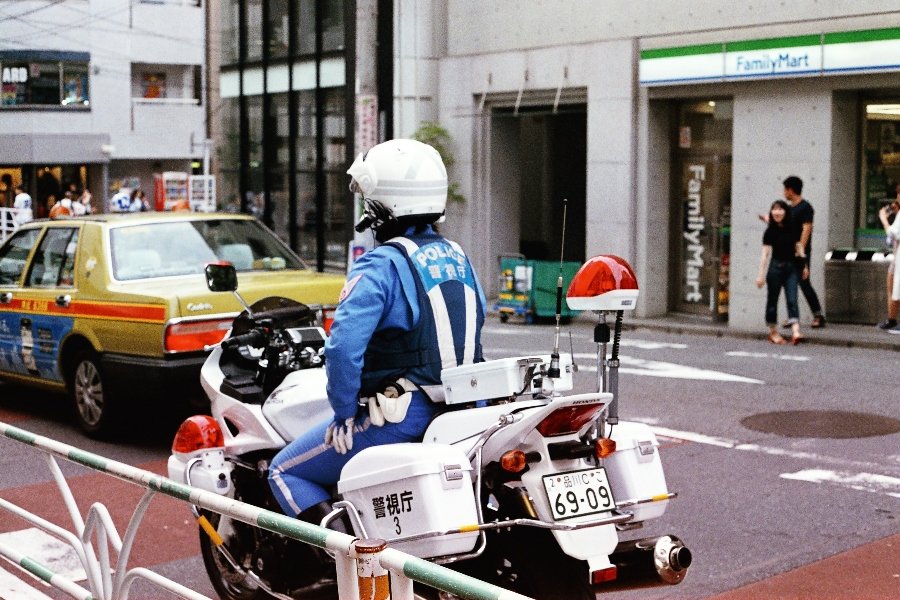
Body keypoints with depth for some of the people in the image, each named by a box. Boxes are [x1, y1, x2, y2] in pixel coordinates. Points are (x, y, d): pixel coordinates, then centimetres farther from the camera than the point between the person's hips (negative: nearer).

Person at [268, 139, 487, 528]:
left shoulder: (380, 266, -15)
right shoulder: (457, 258, 10)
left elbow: (344, 345, -24)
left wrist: (344, 412, -12)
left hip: (400, 417, -8)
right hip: (461, 413, 8)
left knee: (284, 472, 5)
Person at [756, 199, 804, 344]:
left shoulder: (792, 229, 5)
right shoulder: (770, 231, -3)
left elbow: (798, 247, 14)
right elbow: (765, 253, -4)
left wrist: (803, 265, 11)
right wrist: (761, 274, -8)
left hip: (791, 267, 2)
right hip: (775, 267, -2)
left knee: (792, 300, -8)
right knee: (772, 300, 6)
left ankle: (796, 332, -18)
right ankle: (773, 332, 17)